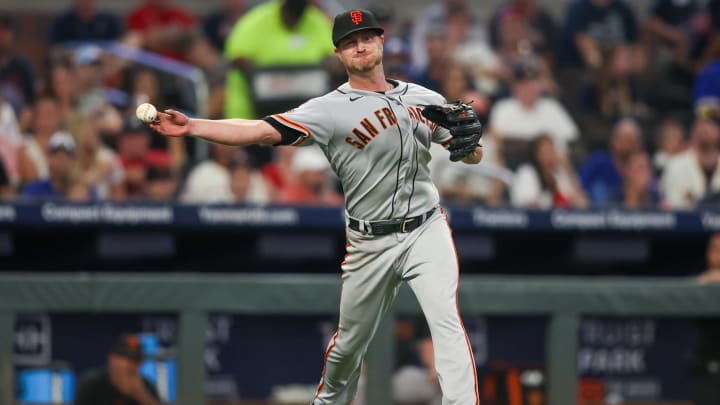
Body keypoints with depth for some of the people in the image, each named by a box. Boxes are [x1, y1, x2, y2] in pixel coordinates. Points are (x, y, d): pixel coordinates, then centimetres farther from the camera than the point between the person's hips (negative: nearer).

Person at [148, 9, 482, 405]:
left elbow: (472, 156, 14)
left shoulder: (426, 100, 6)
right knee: (350, 341, 12)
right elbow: (263, 131, -18)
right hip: (370, 243, -1)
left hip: (426, 231, 1)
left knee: (446, 320, -19)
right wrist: (192, 127, -31)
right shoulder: (330, 109, -7)